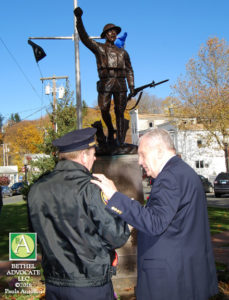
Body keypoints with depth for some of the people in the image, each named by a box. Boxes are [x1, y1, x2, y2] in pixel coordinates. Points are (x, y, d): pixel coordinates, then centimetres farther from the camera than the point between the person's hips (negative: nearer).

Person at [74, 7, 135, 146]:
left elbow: (129, 70, 22)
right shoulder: (98, 48, 14)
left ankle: (121, 142, 1)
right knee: (104, 111, -6)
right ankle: (111, 130, 24)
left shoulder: (122, 52, 23)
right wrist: (79, 19, -10)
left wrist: (132, 87, 11)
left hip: (120, 84, 2)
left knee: (120, 113, -2)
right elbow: (84, 37, 2)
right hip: (105, 84, -1)